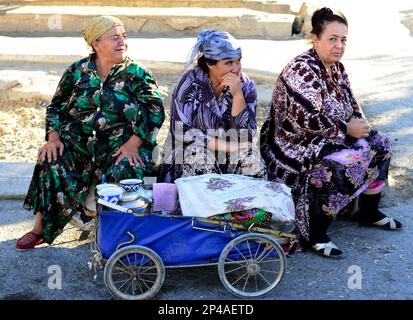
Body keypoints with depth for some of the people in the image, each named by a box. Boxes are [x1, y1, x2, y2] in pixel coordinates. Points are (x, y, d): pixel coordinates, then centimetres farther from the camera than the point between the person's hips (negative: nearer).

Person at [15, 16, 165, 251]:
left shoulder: (137, 74, 2)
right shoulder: (77, 72, 9)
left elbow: (154, 112, -7)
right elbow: (56, 107, 12)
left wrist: (132, 144, -19)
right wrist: (53, 138, -6)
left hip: (120, 142, -2)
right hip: (78, 139, 2)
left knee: (123, 172, -33)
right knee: (52, 162, -24)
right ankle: (41, 228, -10)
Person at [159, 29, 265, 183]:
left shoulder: (246, 85, -5)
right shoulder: (191, 82, -12)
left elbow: (245, 137, -11)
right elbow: (181, 131, -18)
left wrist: (237, 94, -23)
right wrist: (227, 146, -21)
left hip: (231, 160, 2)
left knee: (252, 157, -25)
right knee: (199, 154, -32)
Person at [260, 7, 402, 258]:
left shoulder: (336, 68, 7)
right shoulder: (302, 71, -22)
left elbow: (351, 102, 20)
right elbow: (306, 120, -29)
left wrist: (358, 121, -2)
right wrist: (346, 128, -20)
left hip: (329, 137, 10)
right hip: (296, 146, -10)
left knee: (380, 144, 8)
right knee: (342, 169, -31)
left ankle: (369, 213, 20)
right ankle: (314, 236, -17)